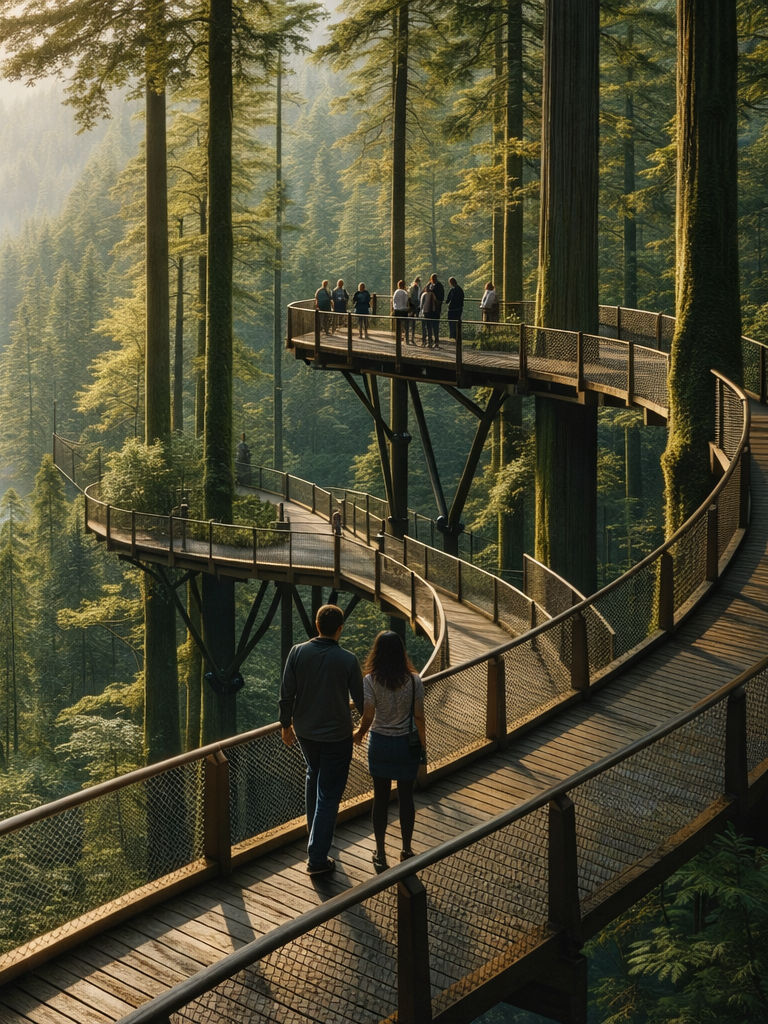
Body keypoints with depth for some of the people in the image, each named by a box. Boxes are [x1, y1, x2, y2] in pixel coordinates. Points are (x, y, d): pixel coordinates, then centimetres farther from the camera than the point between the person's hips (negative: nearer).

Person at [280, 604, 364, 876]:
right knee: (329, 794, 4)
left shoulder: (298, 652, -11)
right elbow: (360, 699, -7)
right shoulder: (348, 660, -17)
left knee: (314, 776, 30)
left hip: (304, 731, 4)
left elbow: (287, 693, -6)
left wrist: (286, 724, 9)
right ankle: (317, 858, 4)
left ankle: (314, 829, 46)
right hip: (336, 735, -3)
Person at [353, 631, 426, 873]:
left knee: (381, 798, 10)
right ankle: (407, 850, 23)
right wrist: (423, 742, 9)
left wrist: (359, 733, 9)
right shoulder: (413, 680, -10)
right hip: (406, 744, 0)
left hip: (380, 744, 0)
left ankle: (380, 854, 18)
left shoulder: (371, 680, -14)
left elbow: (368, 716, -12)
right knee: (406, 797, 13)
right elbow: (419, 716, -6)